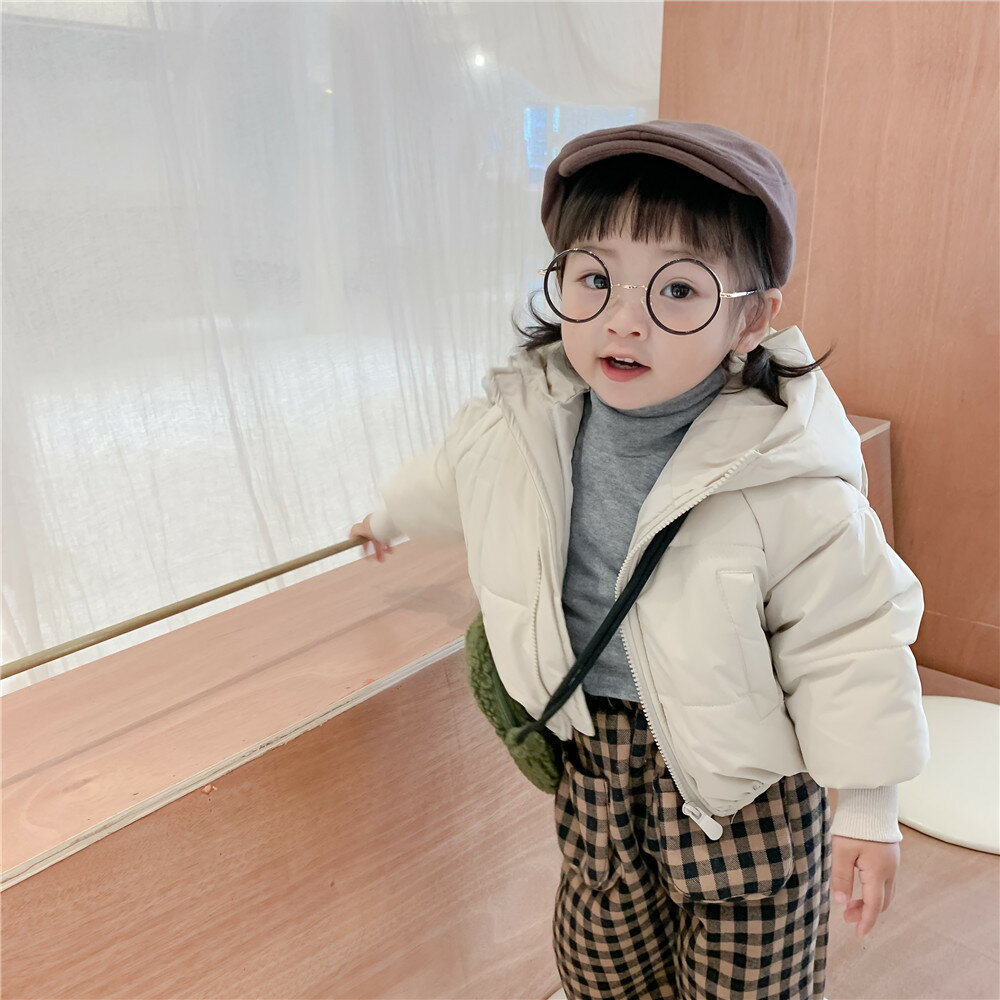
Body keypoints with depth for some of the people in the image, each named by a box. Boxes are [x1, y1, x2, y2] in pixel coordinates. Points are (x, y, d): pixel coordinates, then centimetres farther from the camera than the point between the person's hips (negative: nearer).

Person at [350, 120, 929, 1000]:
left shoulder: (792, 480, -25)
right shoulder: (516, 424, -13)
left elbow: (847, 642, -13)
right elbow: (449, 479, 11)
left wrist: (867, 804, -5)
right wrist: (391, 517, 31)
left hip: (740, 769, -3)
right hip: (593, 751, 4)